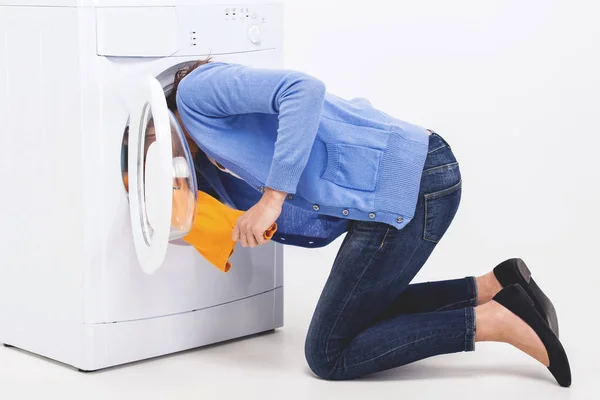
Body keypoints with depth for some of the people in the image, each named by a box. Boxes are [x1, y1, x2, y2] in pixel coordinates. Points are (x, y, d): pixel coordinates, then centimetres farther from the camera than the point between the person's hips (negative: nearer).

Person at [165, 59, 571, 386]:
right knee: (359, 313, 28)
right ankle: (492, 288, 16)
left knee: (328, 356, 3)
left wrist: (271, 198, -18)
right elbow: (320, 226, 13)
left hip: (404, 185, -10)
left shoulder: (194, 91, -1)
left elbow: (303, 89, -18)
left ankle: (495, 321, -3)